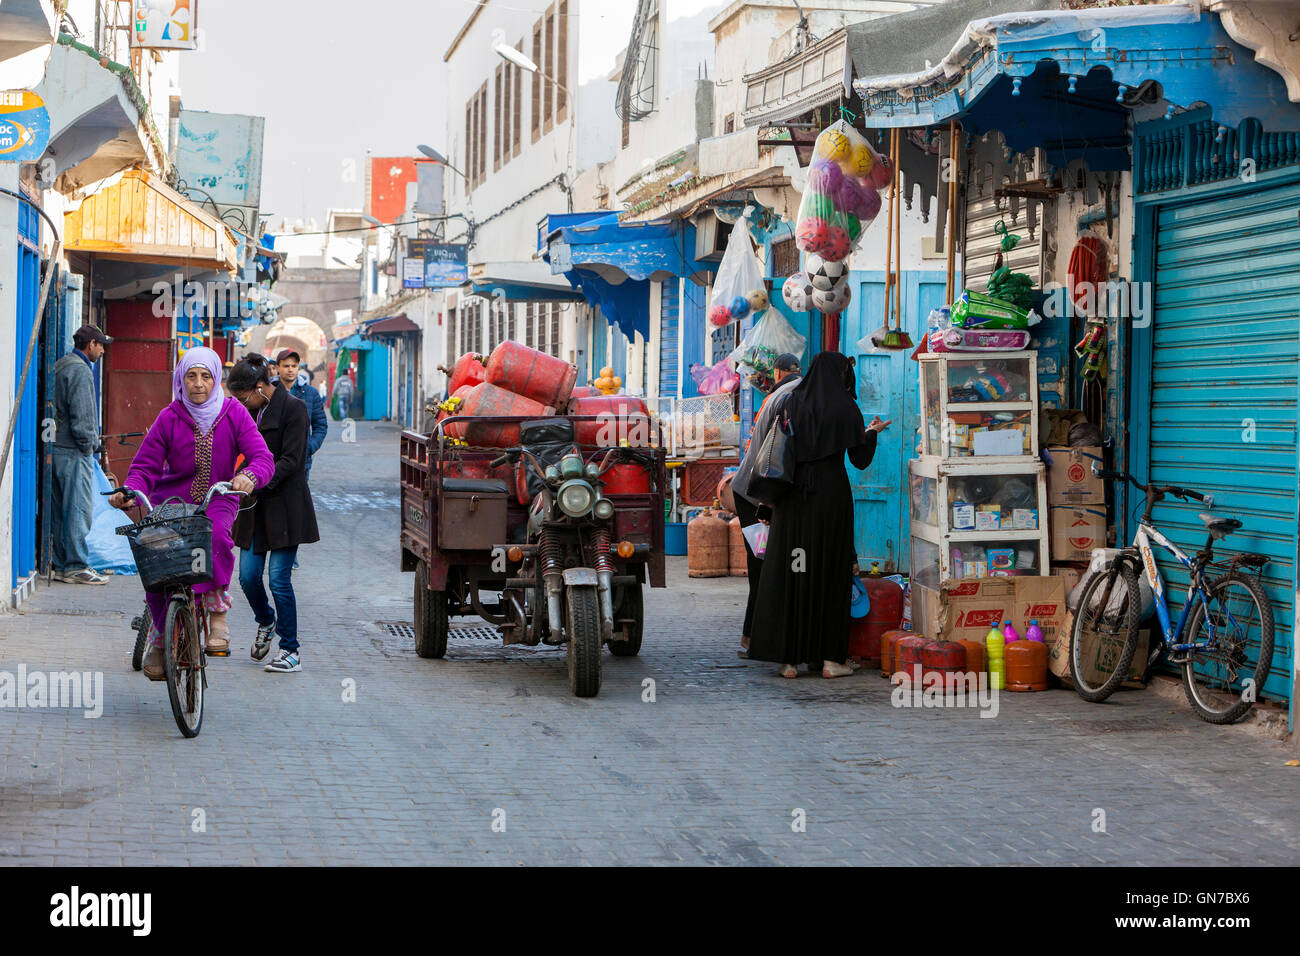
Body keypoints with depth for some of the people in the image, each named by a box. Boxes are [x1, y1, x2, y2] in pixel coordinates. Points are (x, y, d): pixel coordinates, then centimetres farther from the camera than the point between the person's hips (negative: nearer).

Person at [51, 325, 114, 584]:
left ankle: (61, 564, 15)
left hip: (58, 448, 10)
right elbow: (80, 415, -19)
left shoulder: (60, 367, 17)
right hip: (74, 451, -10)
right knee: (79, 508, -7)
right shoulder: (80, 370, -13)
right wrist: (87, 444, -9)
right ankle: (76, 567, -7)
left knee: (61, 509, 11)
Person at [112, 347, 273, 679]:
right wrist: (129, 493, -25)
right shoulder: (169, 418, -3)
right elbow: (145, 466, -3)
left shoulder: (234, 414, -3)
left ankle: (217, 615, -26)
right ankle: (159, 639, 7)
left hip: (216, 502, -1)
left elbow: (263, 458, -13)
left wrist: (249, 476, -36)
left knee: (216, 535, -36)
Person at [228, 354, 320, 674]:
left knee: (279, 579, -7)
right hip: (255, 505, 6)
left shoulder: (293, 408, -10)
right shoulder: (250, 411, 11)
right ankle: (266, 622, 34)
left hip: (284, 506, -6)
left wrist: (261, 482, -26)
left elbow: (291, 460, -16)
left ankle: (291, 651, 3)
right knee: (248, 576, 3)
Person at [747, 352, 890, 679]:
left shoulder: (792, 402, 4)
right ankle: (829, 657, 4)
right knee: (830, 573, 5)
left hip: (794, 496, 2)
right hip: (831, 496, -2)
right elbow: (860, 460, -1)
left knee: (790, 572, 4)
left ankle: (789, 657, 2)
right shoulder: (845, 408, -4)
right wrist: (872, 433, 16)